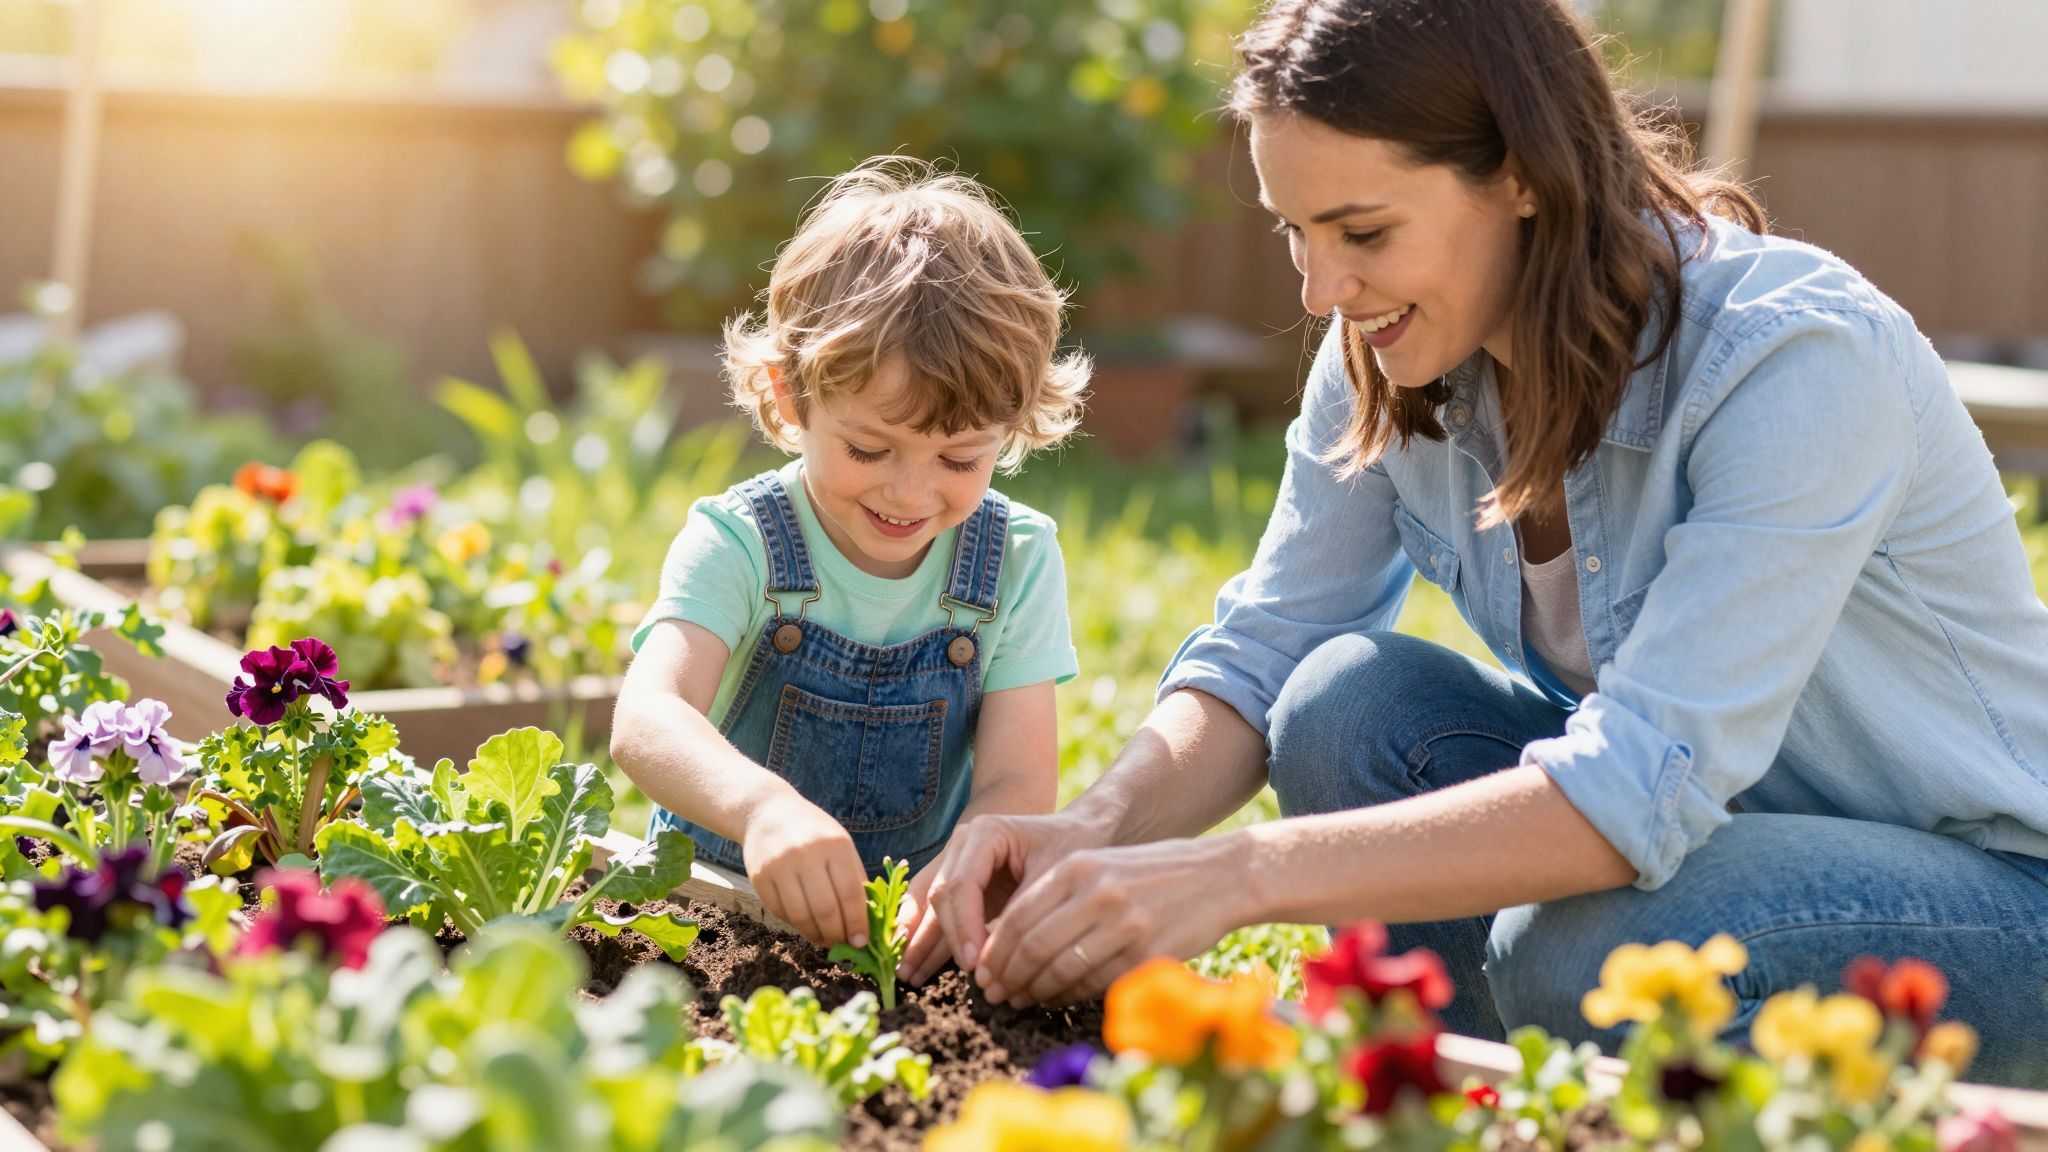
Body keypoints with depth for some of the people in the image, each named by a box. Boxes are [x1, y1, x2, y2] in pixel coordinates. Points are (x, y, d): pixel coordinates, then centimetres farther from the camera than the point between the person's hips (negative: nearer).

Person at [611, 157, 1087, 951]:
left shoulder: (1017, 562, -4)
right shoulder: (738, 544, -11)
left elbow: (1018, 784, -11)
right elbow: (645, 719, -28)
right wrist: (760, 803, -50)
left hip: (911, 926, 1)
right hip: (724, 893, -1)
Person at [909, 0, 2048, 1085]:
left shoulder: (1795, 358, -29)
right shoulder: (1383, 368, -8)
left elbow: (1648, 781, -36)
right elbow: (1261, 656, -5)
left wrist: (1238, 873, -42)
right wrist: (1097, 827, -27)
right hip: (1687, 818, 6)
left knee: (1581, 943, -33)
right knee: (1349, 699, -17)